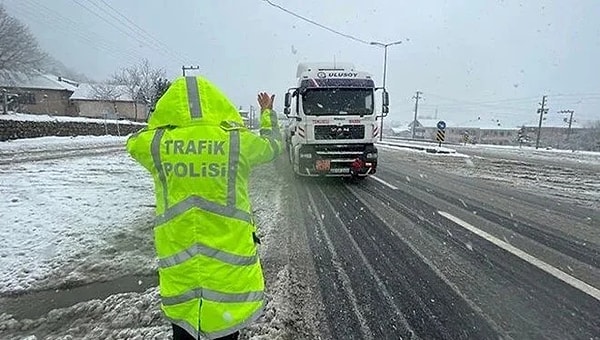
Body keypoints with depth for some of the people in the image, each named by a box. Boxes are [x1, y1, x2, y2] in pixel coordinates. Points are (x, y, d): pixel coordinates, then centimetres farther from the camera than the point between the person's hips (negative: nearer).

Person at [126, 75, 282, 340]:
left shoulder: (154, 144, -7)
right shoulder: (238, 141, -9)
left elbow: (135, 142, 18)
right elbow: (272, 144, 11)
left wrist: (167, 121, 29)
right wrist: (268, 113, 30)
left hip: (177, 265, 2)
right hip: (230, 263, -1)